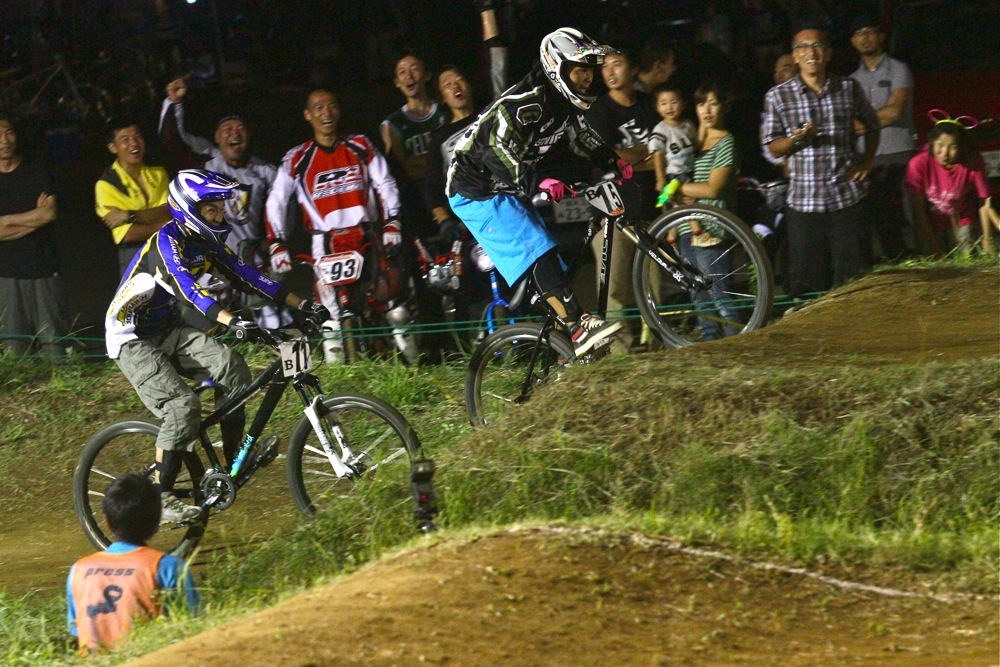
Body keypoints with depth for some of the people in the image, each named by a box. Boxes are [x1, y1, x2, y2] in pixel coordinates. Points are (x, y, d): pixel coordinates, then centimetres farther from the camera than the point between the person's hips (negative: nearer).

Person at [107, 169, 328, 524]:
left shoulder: (208, 242, 3)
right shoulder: (168, 240, -23)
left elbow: (247, 276, 1)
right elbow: (189, 289, -37)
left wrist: (303, 305, -7)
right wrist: (232, 322, -52)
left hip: (168, 329, 8)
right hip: (132, 338, -8)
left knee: (231, 367, -15)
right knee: (182, 407, -22)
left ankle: (235, 461, -7)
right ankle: (159, 498, -14)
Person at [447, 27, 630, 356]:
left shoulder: (565, 103, 4)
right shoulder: (526, 103, -26)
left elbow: (584, 139, 21)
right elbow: (498, 153, -35)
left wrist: (614, 162, 4)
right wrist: (539, 184, -46)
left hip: (508, 191, 10)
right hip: (477, 191, -10)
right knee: (537, 250, -23)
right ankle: (578, 328, -31)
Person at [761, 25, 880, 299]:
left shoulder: (849, 89, 6)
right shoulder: (778, 96, 2)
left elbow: (872, 127, 22)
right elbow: (773, 148, 3)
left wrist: (867, 162, 7)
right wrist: (797, 138, -17)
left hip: (847, 197, 1)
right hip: (804, 201, -1)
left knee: (852, 275, 0)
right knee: (810, 279, 0)